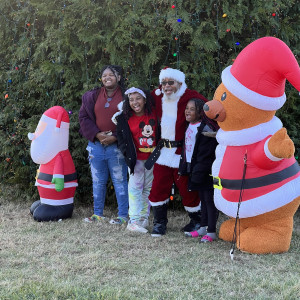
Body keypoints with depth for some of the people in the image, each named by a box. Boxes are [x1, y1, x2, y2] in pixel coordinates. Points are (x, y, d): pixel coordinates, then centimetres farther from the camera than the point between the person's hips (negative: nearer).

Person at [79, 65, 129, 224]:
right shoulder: (92, 96, 8)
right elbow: (83, 117, 6)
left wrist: (115, 137, -14)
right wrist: (97, 134, -7)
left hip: (117, 145, -3)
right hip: (96, 144, 4)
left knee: (119, 181, 1)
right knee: (98, 181, 11)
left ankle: (123, 215, 8)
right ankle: (97, 213, 21)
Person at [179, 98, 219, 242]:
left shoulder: (205, 128, -16)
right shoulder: (190, 126, 12)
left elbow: (206, 154, -18)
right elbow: (186, 148, 20)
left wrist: (198, 172, -18)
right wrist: (183, 167, 17)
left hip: (205, 171, -9)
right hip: (193, 169, 9)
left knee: (209, 198, -4)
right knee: (202, 198, 16)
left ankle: (211, 231, 0)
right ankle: (203, 227, 25)